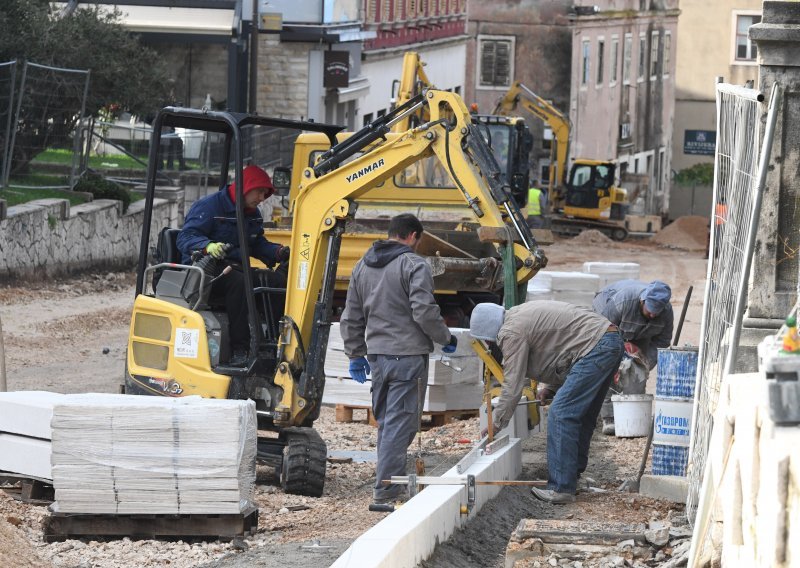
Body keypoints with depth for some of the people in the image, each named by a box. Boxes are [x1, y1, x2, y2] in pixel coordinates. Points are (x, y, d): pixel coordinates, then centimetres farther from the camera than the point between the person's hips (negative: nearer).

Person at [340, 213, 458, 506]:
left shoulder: (362, 267, 15)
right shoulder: (414, 265, -9)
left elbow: (351, 317, 20)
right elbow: (424, 311, -16)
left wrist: (355, 354, 27)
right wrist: (446, 338, -1)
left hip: (377, 355, 7)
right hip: (408, 354, -7)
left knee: (385, 420, 16)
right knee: (400, 422, -5)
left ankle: (389, 481, 21)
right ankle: (386, 488, -8)